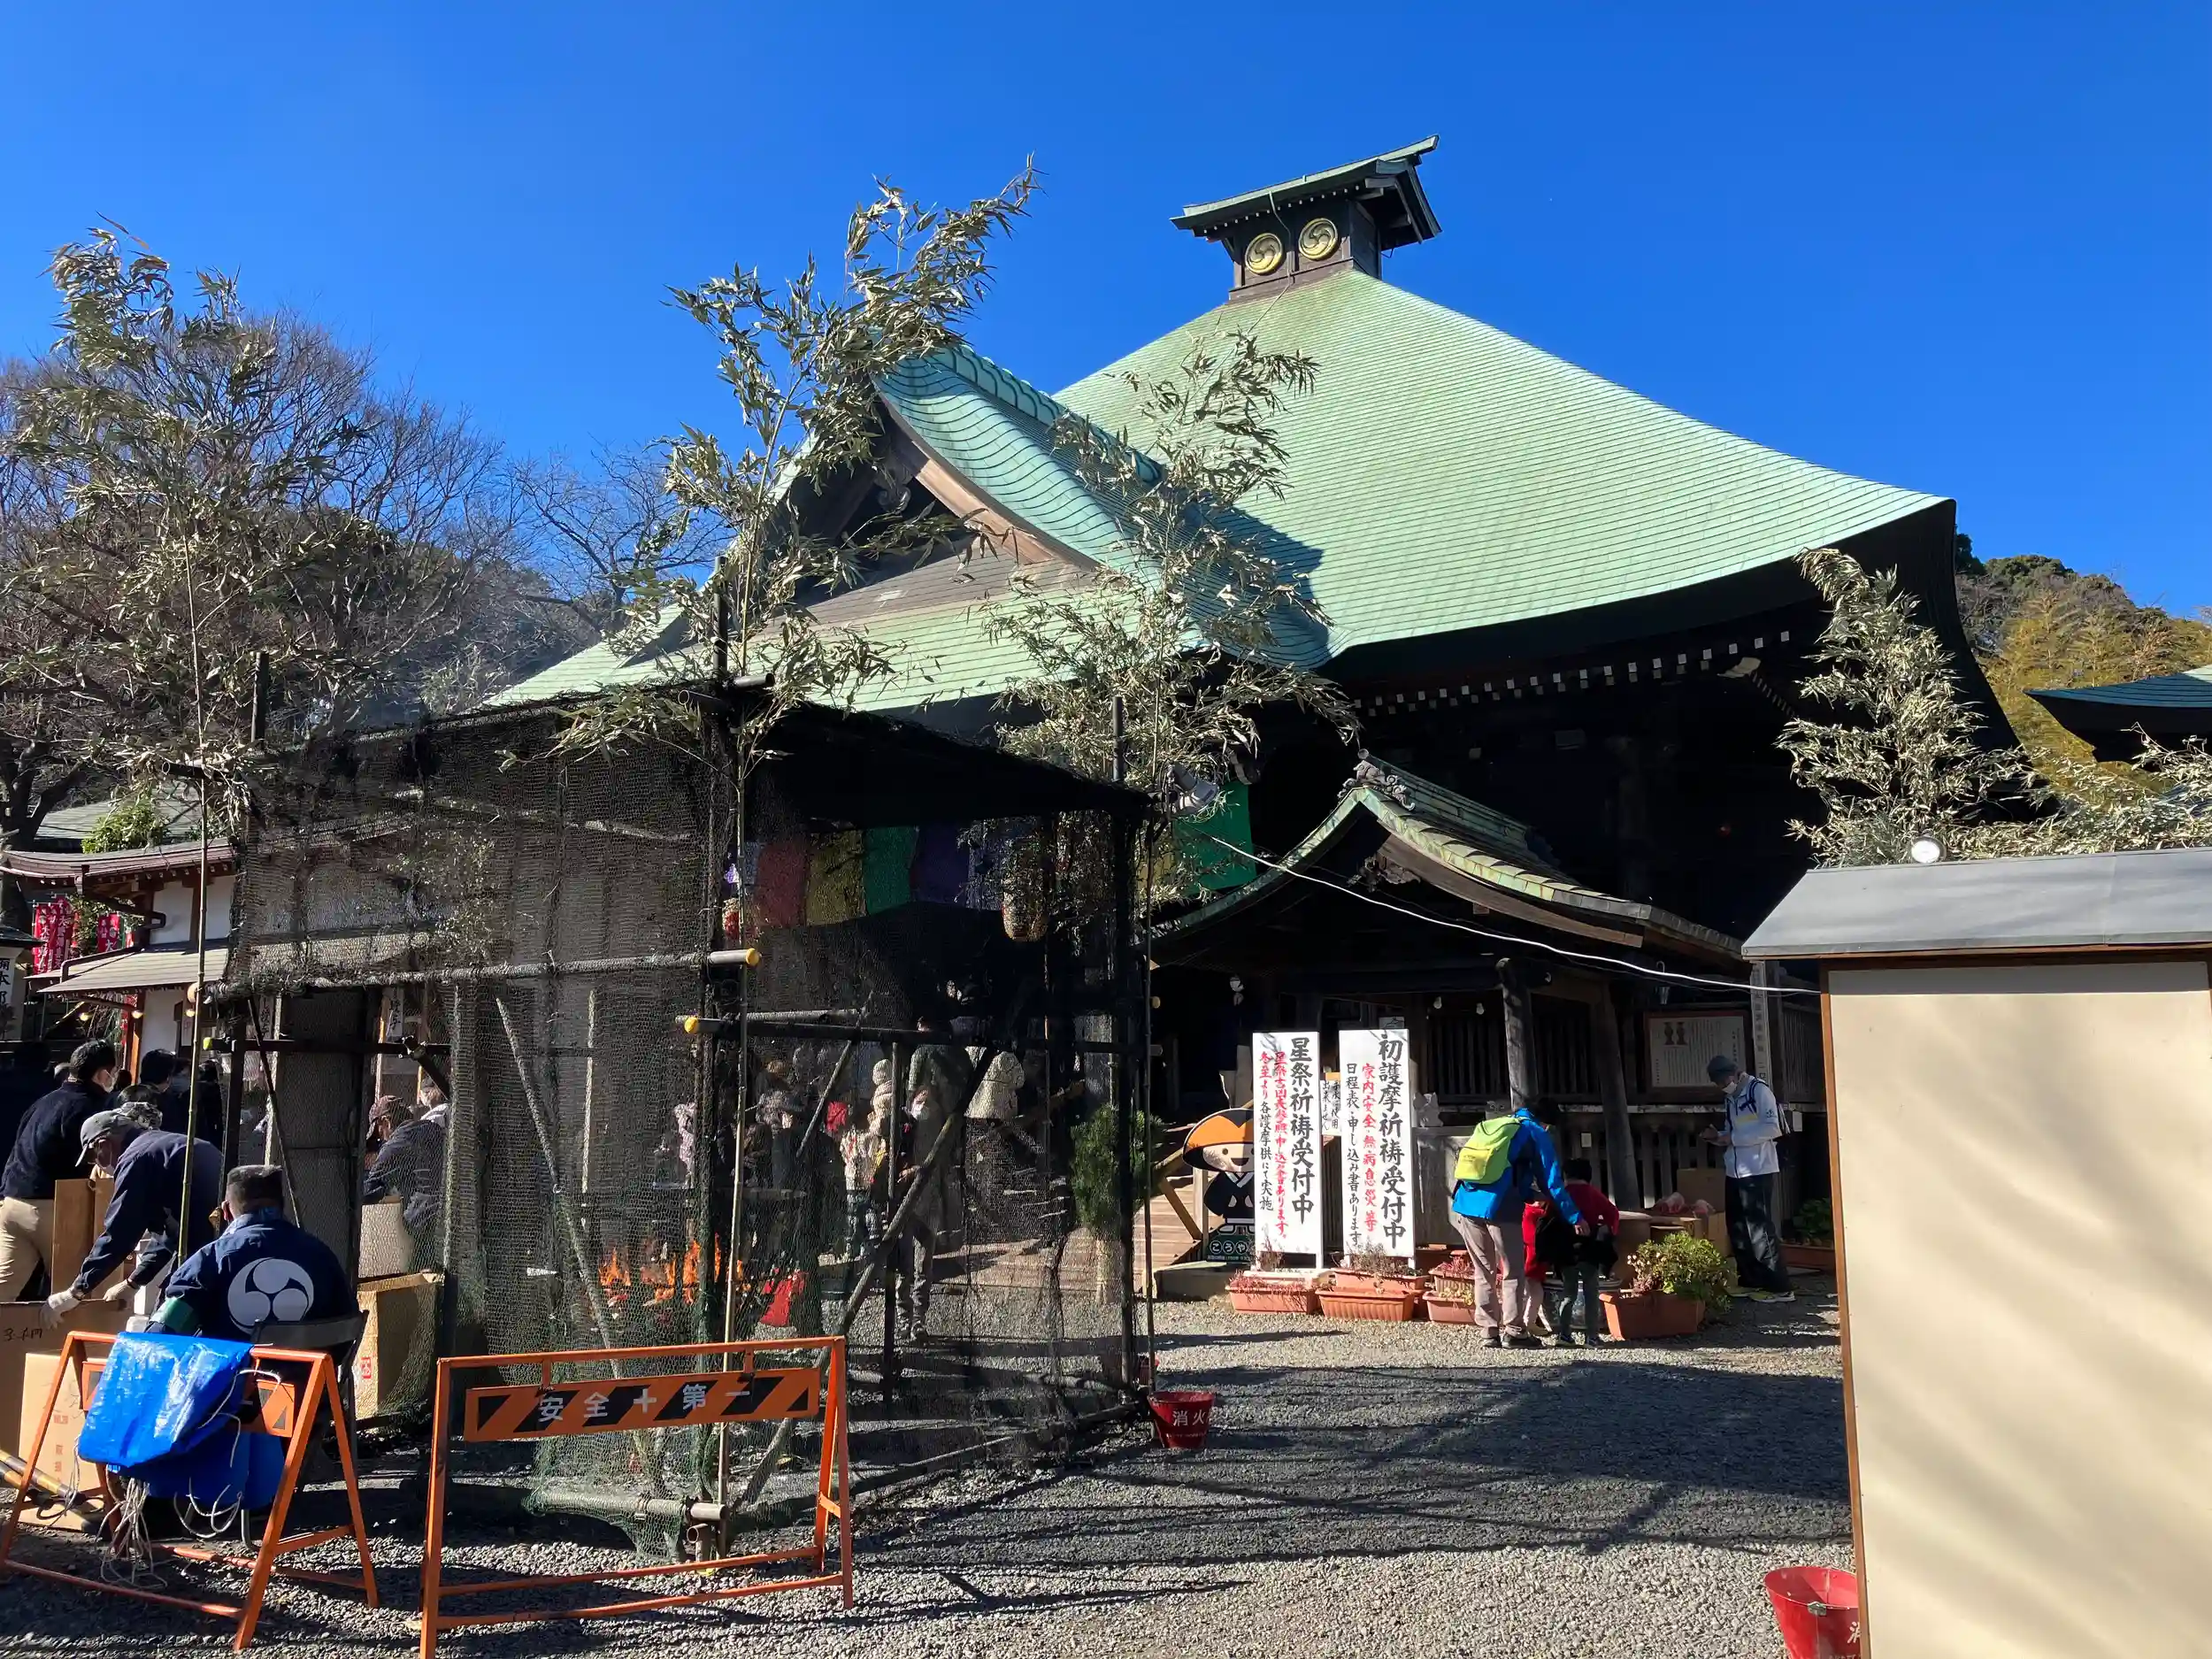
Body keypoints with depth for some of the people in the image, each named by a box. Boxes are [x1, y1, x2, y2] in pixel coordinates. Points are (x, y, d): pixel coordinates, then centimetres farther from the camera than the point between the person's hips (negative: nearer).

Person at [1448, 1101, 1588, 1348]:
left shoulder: (1488, 1127, 27)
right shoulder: (1535, 1133, 10)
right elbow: (1553, 1181, 5)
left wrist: (1532, 1195, 42)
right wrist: (1575, 1218, 11)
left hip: (1465, 1205, 5)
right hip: (1498, 1207, -5)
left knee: (1484, 1271, 16)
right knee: (1513, 1272, 8)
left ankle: (1489, 1331, 15)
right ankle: (1513, 1332, 7)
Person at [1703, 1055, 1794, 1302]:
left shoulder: (1759, 1090, -10)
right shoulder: (1730, 1097, 14)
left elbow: (1772, 1128, -19)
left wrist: (1733, 1138, -19)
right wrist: (1719, 1137, 2)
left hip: (1758, 1170, -8)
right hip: (1735, 1171, 8)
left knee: (1759, 1230, -7)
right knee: (1738, 1229, 12)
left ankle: (1780, 1287, -2)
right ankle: (1751, 1281, 21)